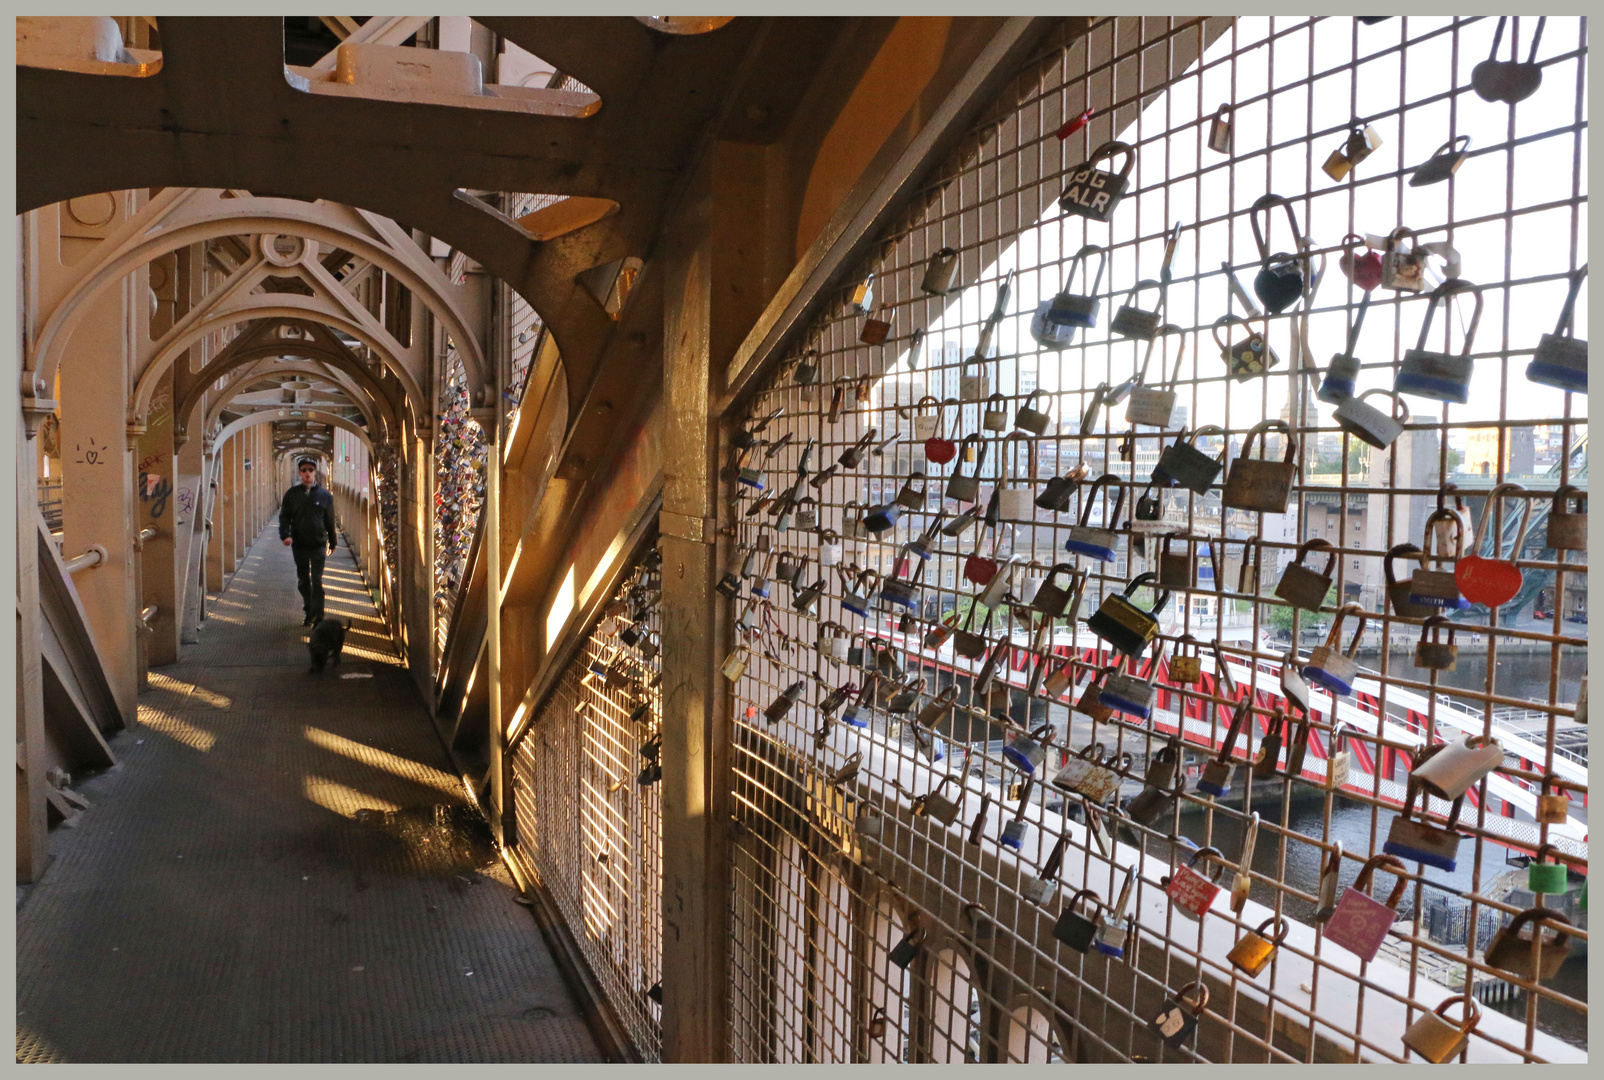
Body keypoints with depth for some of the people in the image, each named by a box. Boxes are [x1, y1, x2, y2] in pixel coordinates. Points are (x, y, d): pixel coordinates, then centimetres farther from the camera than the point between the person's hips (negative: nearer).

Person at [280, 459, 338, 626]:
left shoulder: (325, 494, 2)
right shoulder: (291, 494, 4)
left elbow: (330, 520, 9)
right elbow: (284, 516, 5)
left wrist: (332, 543, 13)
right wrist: (285, 535, -13)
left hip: (318, 544, -2)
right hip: (299, 545, 2)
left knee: (317, 581, -8)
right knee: (303, 582, 11)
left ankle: (317, 615, -5)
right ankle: (309, 612, 23)